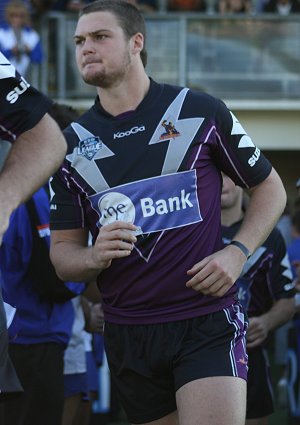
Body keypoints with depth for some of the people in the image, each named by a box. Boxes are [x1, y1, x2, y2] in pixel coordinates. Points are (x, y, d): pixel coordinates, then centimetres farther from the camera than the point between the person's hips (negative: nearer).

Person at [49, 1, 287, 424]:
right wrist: (94, 257, -14)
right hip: (127, 336, 4)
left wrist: (237, 253, -7)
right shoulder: (72, 144, 7)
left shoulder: (201, 112, 0)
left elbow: (270, 188, 9)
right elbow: (62, 253, 10)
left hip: (208, 322, -4)